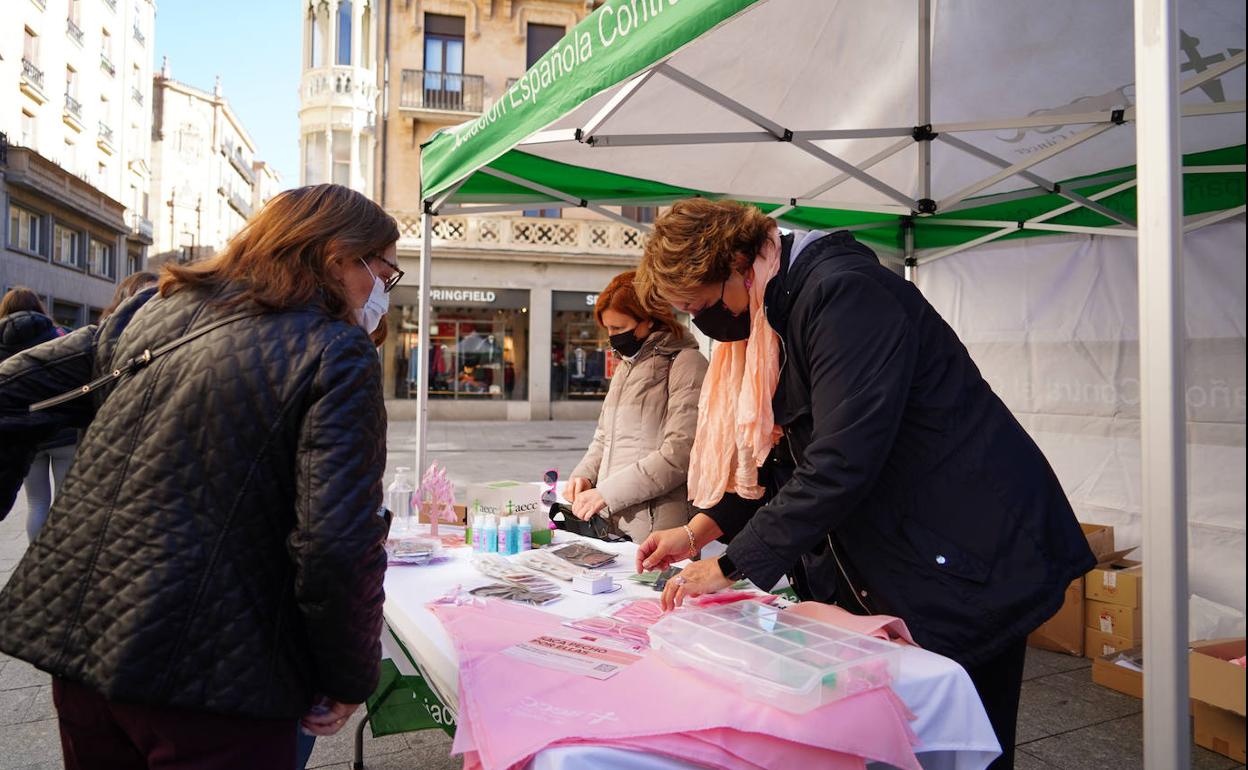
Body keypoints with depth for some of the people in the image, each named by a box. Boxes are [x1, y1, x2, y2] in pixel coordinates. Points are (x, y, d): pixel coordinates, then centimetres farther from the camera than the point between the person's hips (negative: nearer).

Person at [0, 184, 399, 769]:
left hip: (72, 639, 8)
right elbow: (338, 546, -21)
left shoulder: (150, 308, 7)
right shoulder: (338, 354, -14)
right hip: (210, 675, -7)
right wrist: (349, 681, -7)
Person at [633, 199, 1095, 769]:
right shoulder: (776, 316, 9)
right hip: (883, 570, 9)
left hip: (964, 562, -9)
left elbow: (842, 462, -29)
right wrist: (699, 532, 7)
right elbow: (786, 452, 15)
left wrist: (732, 567, -22)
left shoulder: (845, 293, -22)